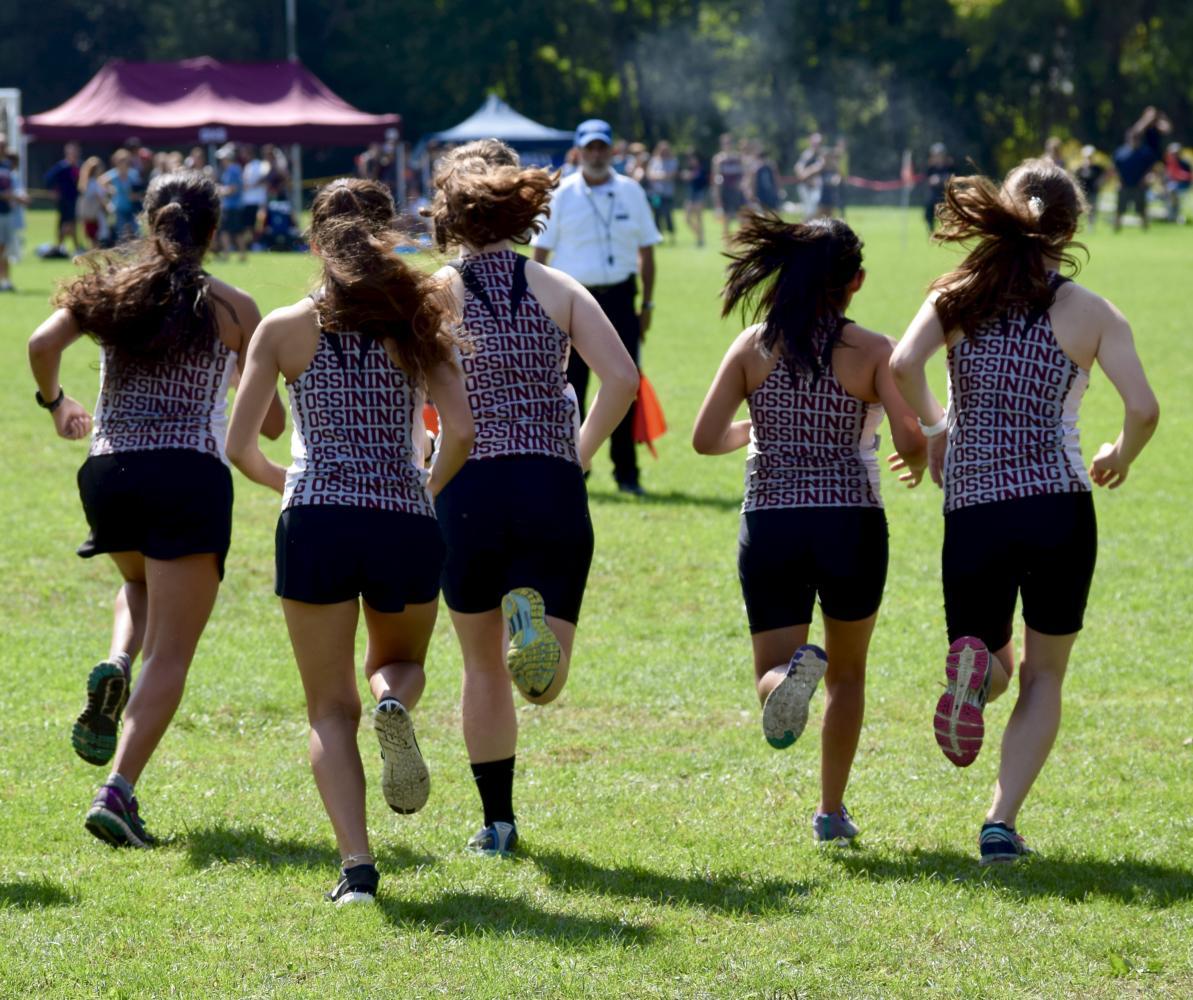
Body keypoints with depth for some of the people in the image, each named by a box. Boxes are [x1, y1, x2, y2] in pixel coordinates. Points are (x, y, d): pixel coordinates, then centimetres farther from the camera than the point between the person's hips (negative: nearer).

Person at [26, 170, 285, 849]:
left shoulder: (111, 288, 9)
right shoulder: (232, 308, 3)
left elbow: (43, 345, -7)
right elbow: (271, 423, 6)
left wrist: (56, 403, 14)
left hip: (108, 470, 4)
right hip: (191, 475, -4)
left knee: (141, 587, 35)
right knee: (171, 653, -2)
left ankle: (115, 669, 3)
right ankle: (119, 792, -19)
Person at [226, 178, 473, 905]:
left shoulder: (286, 329, 3)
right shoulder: (417, 321, 3)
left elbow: (240, 446, 2)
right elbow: (460, 432, -6)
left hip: (315, 523, -1)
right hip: (406, 525, 1)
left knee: (331, 708, 9)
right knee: (400, 661, 28)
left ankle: (356, 863, -9)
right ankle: (395, 704, -10)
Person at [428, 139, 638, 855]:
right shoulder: (558, 289, 7)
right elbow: (623, 378, -5)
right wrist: (582, 449, 9)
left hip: (467, 491, 0)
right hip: (553, 490, 0)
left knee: (484, 667, 16)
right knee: (543, 679, -1)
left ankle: (498, 821, 20)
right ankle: (536, 623, -36)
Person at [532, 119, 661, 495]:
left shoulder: (631, 192, 8)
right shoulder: (561, 196, 1)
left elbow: (645, 250, 12)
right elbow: (540, 252, 2)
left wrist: (647, 303, 7)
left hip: (620, 298, 2)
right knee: (570, 389, 0)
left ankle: (626, 473, 7)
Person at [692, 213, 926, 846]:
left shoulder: (753, 345, 2)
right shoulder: (872, 351, -4)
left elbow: (706, 438, -2)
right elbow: (911, 441, -12)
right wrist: (917, 464, 12)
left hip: (769, 526, 1)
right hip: (851, 523, 0)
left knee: (772, 672, 4)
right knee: (847, 673, 21)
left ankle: (790, 673, -32)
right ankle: (831, 812, 20)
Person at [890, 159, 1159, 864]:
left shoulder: (959, 299, 5)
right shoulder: (1091, 313, 0)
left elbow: (903, 366, -13)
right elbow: (1144, 409, -10)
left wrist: (931, 425, 6)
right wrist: (1121, 458, 12)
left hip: (973, 511, 1)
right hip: (1060, 508, -1)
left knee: (991, 658, 21)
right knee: (1044, 675, 15)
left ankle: (976, 670, -18)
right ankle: (1003, 822, -3)